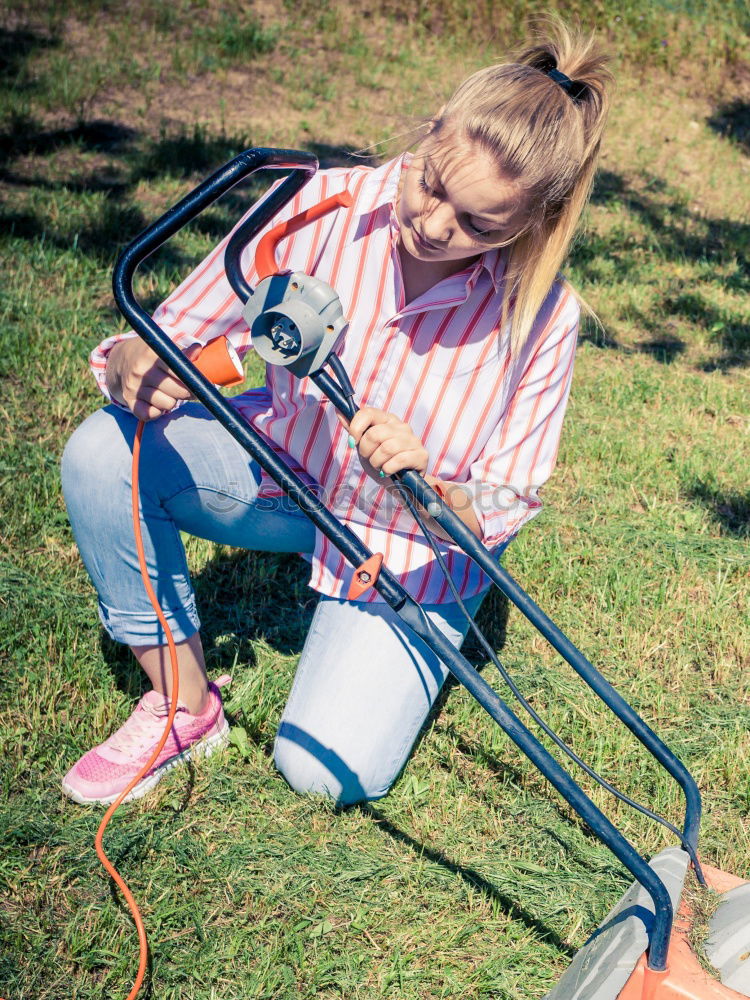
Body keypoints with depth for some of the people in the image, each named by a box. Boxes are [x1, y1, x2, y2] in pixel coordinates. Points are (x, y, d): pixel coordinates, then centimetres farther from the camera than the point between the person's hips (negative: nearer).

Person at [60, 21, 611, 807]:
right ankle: (185, 707, -4)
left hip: (414, 548, -2)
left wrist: (425, 491, -40)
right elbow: (177, 332, -14)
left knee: (326, 770, -16)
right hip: (284, 470, 3)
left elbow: (501, 511, -17)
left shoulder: (540, 317, -25)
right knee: (104, 452, -25)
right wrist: (135, 368, -39)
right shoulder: (327, 206, -23)